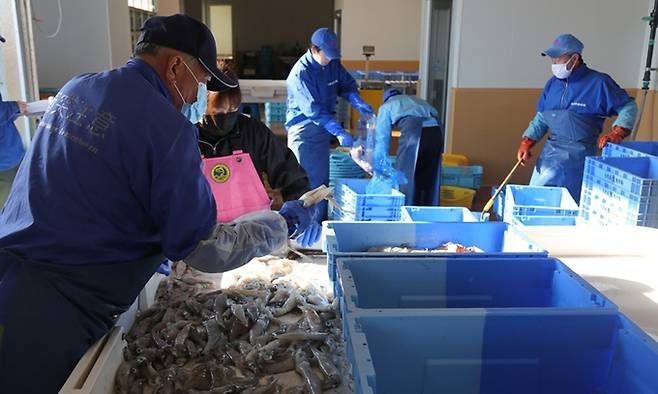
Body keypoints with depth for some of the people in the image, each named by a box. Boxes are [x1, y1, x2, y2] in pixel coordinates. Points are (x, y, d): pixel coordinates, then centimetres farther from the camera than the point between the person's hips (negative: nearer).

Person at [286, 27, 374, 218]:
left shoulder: (333, 64, 1)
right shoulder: (300, 73, -21)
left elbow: (347, 85, 12)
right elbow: (314, 109, -27)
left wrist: (358, 102, -10)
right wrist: (339, 132, -33)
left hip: (323, 129, 7)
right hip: (303, 131, -7)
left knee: (323, 178, 12)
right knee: (307, 181, -7)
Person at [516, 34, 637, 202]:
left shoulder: (598, 83, -8)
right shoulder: (553, 83, 7)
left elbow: (628, 107, -3)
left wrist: (617, 133, -18)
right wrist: (527, 143, 2)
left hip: (579, 155, -5)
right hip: (550, 152, 5)